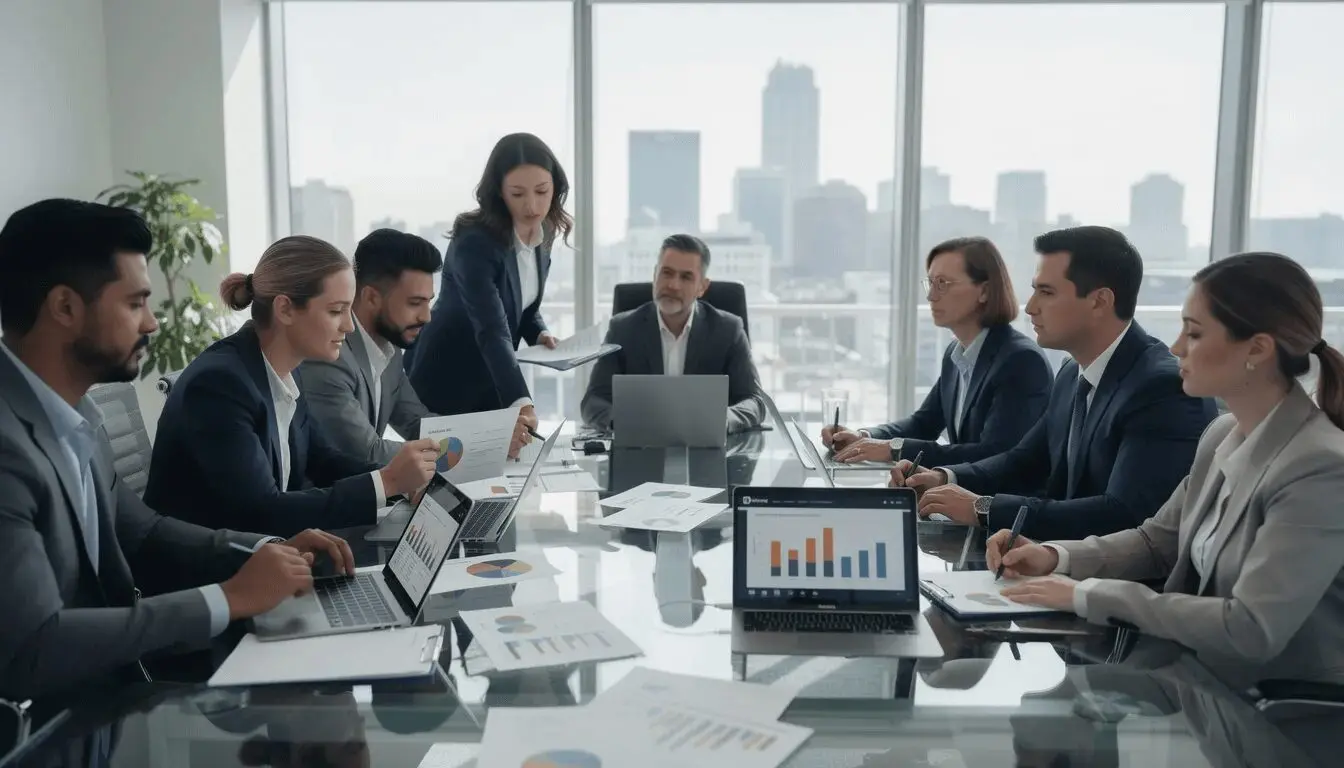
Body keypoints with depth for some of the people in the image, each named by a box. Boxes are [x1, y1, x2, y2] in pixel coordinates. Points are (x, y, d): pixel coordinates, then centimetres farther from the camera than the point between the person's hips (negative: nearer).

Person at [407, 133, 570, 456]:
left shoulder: (543, 234, -4)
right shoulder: (474, 242, -27)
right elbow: (492, 330, -39)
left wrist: (539, 333, -9)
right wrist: (521, 403, -51)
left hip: (493, 382, 7)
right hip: (445, 382, -6)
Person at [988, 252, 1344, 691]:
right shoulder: (1225, 436, 2)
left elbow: (1251, 631, -28)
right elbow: (1157, 540, 13)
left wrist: (1089, 595, -24)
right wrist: (1057, 556, -5)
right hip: (1206, 675, 7)